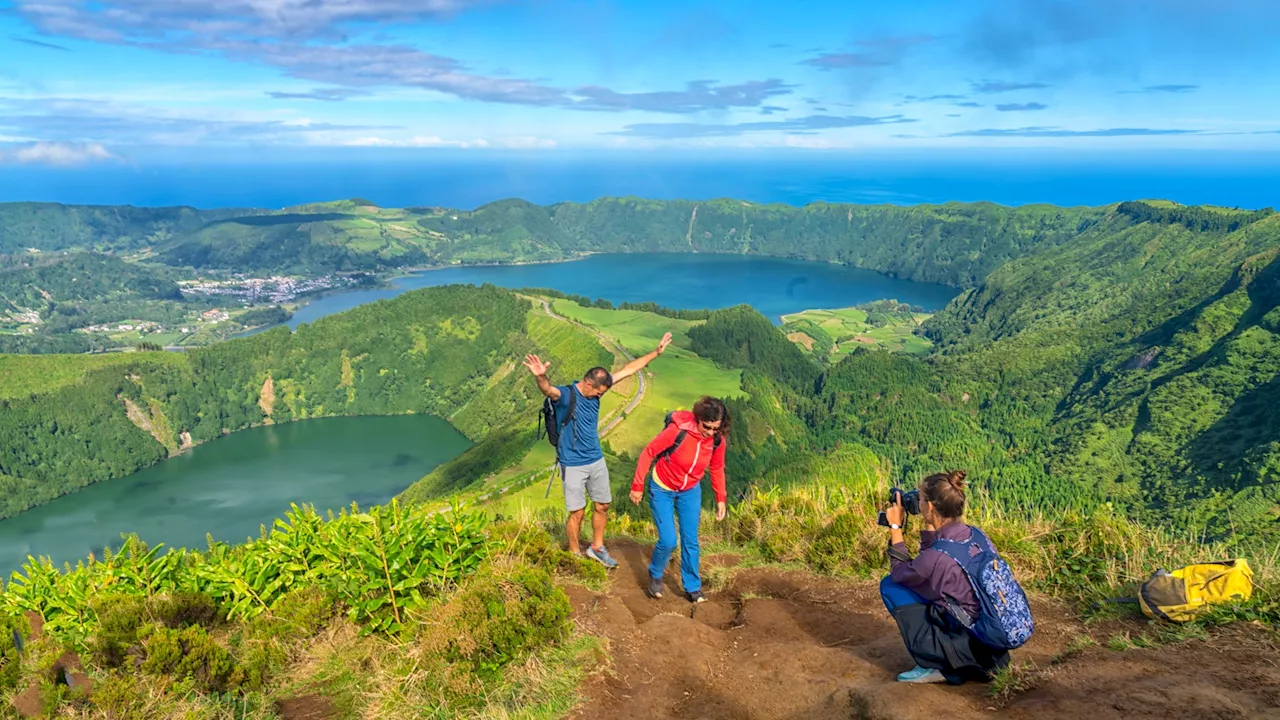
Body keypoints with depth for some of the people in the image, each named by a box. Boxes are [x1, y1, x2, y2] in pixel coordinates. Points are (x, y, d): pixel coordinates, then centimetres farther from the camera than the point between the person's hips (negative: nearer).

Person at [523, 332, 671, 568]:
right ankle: (575, 555, 25)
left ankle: (597, 548, 36)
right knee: (578, 513, 4)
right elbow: (548, 390, -45)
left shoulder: (595, 389, -2)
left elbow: (628, 370, 3)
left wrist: (656, 352, 4)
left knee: (603, 506, 15)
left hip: (597, 461, 6)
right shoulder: (565, 395, -21)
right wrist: (541, 377, -69)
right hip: (573, 466, -6)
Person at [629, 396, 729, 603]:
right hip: (662, 489, -4)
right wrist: (638, 485, -15)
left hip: (690, 491, 4)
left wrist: (721, 498, 3)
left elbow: (717, 469, 3)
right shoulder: (678, 431, -31)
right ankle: (655, 575, 23)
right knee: (668, 541, -7)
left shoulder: (717, 441, -16)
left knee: (690, 540, 5)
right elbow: (648, 453, -20)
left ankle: (693, 588, 22)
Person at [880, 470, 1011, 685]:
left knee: (890, 587, -1)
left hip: (971, 648, -8)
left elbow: (898, 573, 0)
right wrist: (930, 527, 10)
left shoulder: (938, 555, -23)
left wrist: (895, 527, 5)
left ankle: (934, 666, 2)